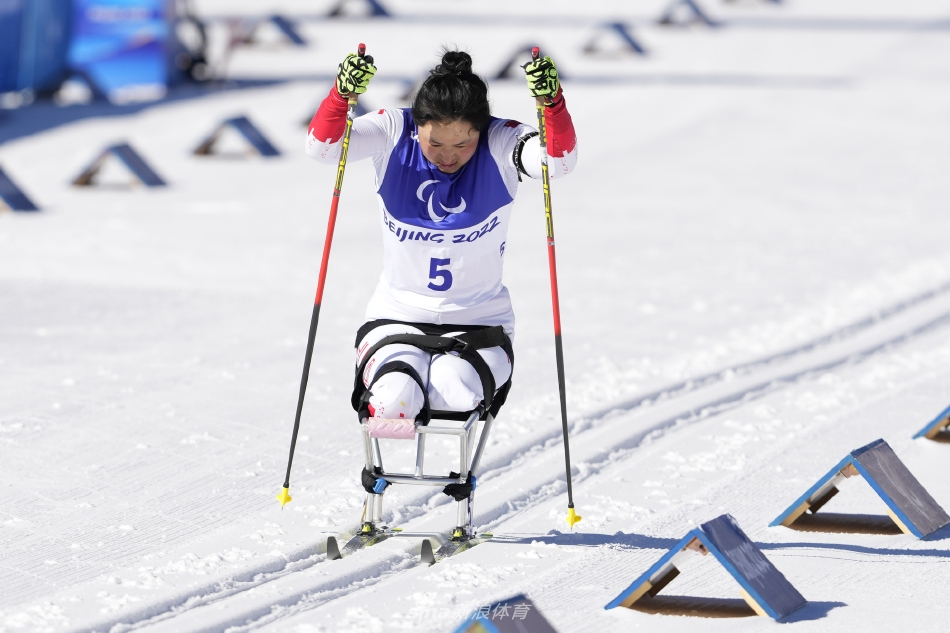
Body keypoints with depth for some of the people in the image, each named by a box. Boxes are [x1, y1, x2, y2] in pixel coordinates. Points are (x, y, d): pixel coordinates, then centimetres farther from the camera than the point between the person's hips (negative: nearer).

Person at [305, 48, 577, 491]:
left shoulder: (501, 144, -11)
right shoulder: (393, 134, -9)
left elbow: (559, 160, -29)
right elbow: (322, 147, -21)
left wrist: (551, 102, -47)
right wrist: (341, 94, -39)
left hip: (478, 322, 0)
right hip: (398, 317, 0)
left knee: (456, 394, -30)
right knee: (391, 403, -28)